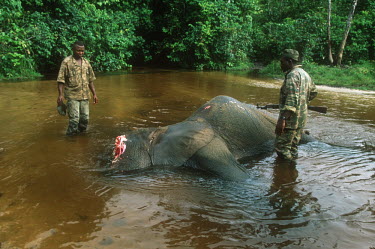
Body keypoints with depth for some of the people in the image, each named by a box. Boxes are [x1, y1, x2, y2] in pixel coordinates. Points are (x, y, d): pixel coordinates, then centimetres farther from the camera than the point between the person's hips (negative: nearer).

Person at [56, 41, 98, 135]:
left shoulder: (86, 62, 12)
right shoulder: (66, 62, -5)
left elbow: (90, 80, 16)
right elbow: (61, 80, -8)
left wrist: (94, 94, 12)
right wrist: (60, 95, -16)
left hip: (85, 95, 5)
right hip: (72, 95, -5)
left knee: (85, 118, 8)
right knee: (74, 119, -9)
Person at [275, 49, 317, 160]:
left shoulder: (293, 75, -16)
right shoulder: (304, 74, 15)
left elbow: (292, 100, -28)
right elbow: (313, 92, 28)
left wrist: (282, 119, -33)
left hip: (291, 119, -10)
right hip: (301, 118, 10)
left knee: (281, 147, -5)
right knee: (293, 146, 17)